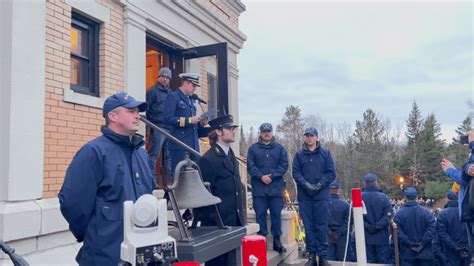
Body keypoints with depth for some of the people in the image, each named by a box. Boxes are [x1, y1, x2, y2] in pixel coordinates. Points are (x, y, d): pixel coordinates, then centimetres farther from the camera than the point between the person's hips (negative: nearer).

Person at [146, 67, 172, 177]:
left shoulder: (170, 93, 21)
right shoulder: (152, 91, 1)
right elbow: (146, 109, -7)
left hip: (170, 128, 7)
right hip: (158, 128, -6)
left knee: (169, 155, 9)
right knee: (154, 154, -5)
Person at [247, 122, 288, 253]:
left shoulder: (280, 148, 10)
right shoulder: (253, 148, 7)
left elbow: (284, 165, 0)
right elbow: (251, 166, -2)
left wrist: (272, 176, -13)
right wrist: (261, 176, -16)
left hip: (276, 187, 1)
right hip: (259, 187, 0)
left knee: (276, 214, 4)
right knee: (260, 214, 3)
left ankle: (277, 240, 14)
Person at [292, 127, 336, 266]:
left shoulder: (325, 153, 8)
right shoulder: (299, 154, 9)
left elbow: (331, 173, 1)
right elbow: (296, 173, 2)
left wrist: (320, 184, -12)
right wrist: (306, 184, -15)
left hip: (322, 195, -1)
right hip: (305, 196, 1)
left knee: (322, 226, 0)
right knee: (309, 226, 5)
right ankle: (312, 255, 12)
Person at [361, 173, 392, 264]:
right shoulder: (383, 197, -8)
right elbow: (388, 214, -12)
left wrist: (367, 226, -4)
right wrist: (378, 225, -12)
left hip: (366, 236, 1)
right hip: (381, 236, -1)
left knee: (369, 261, 9)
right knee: (382, 260, 8)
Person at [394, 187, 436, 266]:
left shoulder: (399, 213, -7)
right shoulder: (425, 212, -4)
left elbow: (397, 231, -13)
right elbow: (432, 227, -11)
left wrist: (408, 243, -10)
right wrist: (423, 242, -10)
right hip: (424, 252, 1)